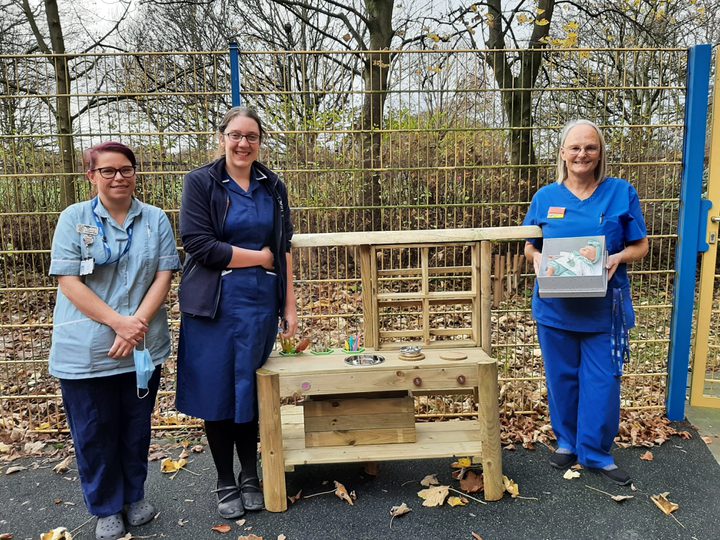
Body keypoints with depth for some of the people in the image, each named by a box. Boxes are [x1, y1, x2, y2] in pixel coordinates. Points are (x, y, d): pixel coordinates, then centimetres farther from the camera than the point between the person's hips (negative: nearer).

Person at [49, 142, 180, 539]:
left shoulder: (156, 219, 4)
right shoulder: (73, 218, -1)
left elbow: (164, 276, -1)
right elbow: (68, 281, -8)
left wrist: (138, 323, -15)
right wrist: (117, 321, -18)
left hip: (143, 346, 2)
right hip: (86, 350, -1)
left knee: (136, 428, 15)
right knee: (94, 432, 10)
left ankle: (135, 496, 36)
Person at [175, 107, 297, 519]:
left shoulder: (273, 186, 8)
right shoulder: (201, 182, -3)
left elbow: (284, 250, 7)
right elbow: (200, 246, -13)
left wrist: (290, 306, 1)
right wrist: (260, 257, -7)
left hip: (261, 303, 3)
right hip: (214, 304, -2)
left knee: (250, 392, 10)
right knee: (217, 395, 5)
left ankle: (250, 478, 30)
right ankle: (226, 483, 26)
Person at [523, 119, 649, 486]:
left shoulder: (621, 193, -1)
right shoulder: (546, 197, 3)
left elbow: (641, 246, 3)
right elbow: (529, 247, 9)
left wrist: (619, 257, -18)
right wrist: (537, 258, -13)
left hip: (604, 308, -1)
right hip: (556, 307, 2)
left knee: (602, 382, 3)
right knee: (562, 378, 13)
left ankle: (596, 452, 22)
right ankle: (567, 442, 32)